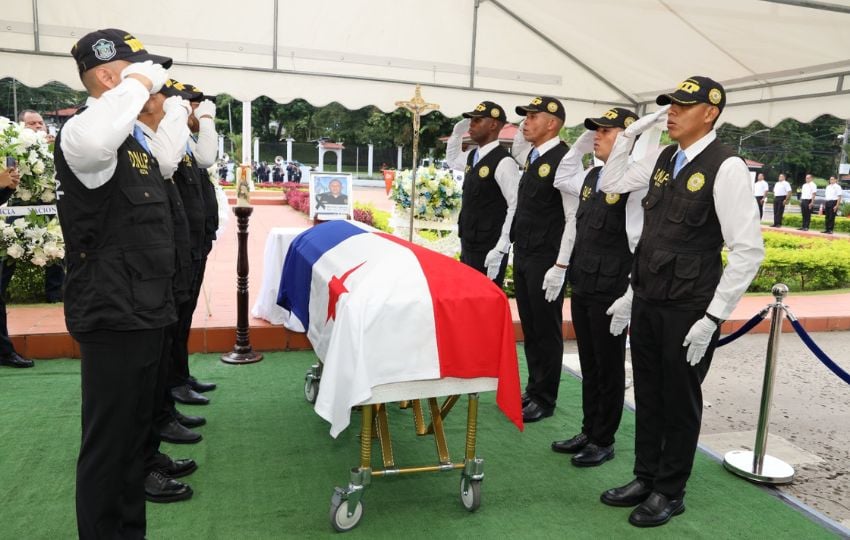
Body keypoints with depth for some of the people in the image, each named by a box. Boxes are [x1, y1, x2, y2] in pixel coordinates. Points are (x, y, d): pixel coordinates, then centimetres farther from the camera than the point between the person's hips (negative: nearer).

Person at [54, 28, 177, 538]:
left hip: (144, 310, 10)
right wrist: (138, 85, -30)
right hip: (112, 314, -10)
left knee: (135, 432, 21)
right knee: (108, 443, 3)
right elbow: (91, 142, -43)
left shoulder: (131, 134, 13)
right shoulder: (84, 133, -16)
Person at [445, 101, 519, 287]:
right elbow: (452, 160, 31)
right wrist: (457, 133, 13)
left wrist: (500, 249, -21)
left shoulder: (503, 162, -16)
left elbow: (516, 206, -19)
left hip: (488, 250, -8)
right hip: (468, 245, 8)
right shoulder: (472, 156, 9)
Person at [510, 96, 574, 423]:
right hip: (522, 255, 8)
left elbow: (574, 217, -17)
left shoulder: (564, 160, -14)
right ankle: (533, 389, 29)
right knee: (529, 328, 16)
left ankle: (545, 399, 17)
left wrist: (560, 266, -19)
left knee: (546, 331, 4)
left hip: (546, 261, -8)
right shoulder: (530, 157, 11)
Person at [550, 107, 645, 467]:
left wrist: (635, 290, -19)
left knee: (608, 368, 7)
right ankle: (588, 431, 32)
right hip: (582, 285, 8)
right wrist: (580, 144, 17)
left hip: (610, 289, -8)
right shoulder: (592, 176, 9)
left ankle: (604, 441, 22)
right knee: (588, 365, 17)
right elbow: (561, 180, 28)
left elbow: (640, 238, -18)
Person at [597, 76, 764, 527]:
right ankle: (645, 478, 34)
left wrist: (713, 317, -18)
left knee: (679, 401, 9)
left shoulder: (726, 167, -15)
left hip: (688, 310, -6)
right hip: (646, 301, 6)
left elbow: (748, 250, -16)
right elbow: (611, 184, 20)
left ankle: (670, 492, 28)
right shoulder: (662, 159, 6)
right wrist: (631, 132, 7)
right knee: (647, 395, 16)